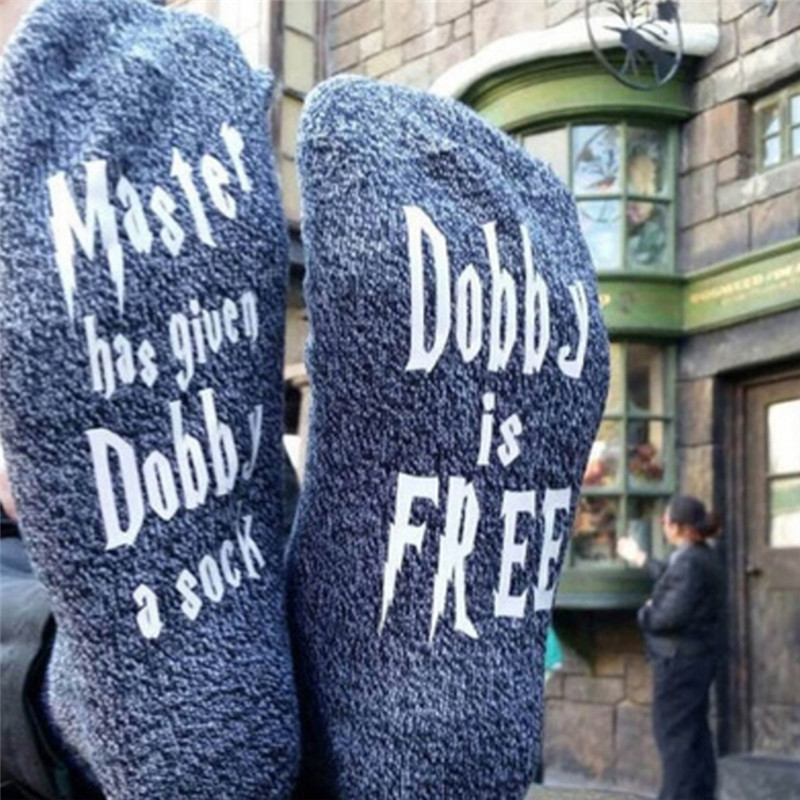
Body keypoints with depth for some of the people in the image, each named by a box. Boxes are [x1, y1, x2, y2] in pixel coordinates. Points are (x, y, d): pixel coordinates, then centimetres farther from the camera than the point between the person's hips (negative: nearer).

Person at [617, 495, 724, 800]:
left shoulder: (689, 563, -23)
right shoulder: (703, 556, 8)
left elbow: (671, 616, -29)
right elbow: (673, 579, 27)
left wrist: (645, 613, -9)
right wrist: (641, 560, 39)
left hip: (679, 659, -10)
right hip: (699, 657, 10)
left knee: (674, 735, -1)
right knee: (695, 732, 18)